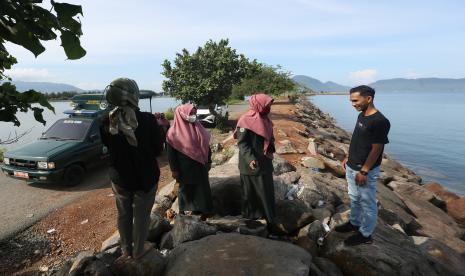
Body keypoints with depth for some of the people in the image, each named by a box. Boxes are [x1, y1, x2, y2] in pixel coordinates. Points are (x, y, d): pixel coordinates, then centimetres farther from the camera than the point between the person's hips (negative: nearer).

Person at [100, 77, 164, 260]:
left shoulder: (108, 123, -13)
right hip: (145, 177, -3)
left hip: (119, 177, 3)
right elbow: (158, 149, -12)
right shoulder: (148, 120, -22)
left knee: (124, 214, 23)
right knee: (141, 215, 16)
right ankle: (138, 250, 34)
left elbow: (107, 146, 3)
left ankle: (126, 249, 39)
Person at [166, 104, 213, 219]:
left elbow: (206, 145, 10)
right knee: (186, 189, 11)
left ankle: (203, 210, 29)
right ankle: (184, 211, 29)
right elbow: (171, 153, -11)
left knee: (203, 187, 12)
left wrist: (208, 161, 10)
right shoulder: (174, 132, -12)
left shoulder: (198, 128, 3)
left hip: (200, 166, 5)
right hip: (185, 169, -5)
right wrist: (174, 170, -11)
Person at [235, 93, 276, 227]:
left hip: (265, 162, 8)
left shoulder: (265, 119, 10)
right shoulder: (246, 120, -15)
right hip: (251, 164, -8)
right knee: (251, 193, 5)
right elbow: (242, 142, -20)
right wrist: (250, 158, -31)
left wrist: (271, 148, 6)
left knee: (267, 191, 16)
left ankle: (269, 219, 30)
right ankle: (250, 217, 22)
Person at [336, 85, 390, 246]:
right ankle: (355, 223, 41)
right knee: (354, 198, 23)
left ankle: (365, 234, 24)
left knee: (367, 204, 9)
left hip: (366, 171, -8)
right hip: (351, 167, 8)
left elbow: (376, 149, -21)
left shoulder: (380, 121, -22)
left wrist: (364, 172, -19)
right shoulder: (361, 116, 5)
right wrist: (348, 158, 16)